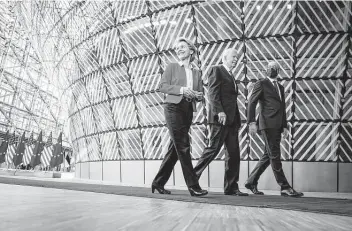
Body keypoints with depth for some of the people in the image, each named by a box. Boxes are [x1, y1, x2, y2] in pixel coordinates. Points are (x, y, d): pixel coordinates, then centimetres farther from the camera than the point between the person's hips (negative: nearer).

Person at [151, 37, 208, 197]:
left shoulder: (197, 73, 18)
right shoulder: (172, 67, 8)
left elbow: (201, 95, 17)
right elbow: (162, 86, -2)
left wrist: (197, 95, -7)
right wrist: (181, 89, -15)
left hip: (188, 110, 5)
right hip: (173, 107, -5)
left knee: (175, 148, 6)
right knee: (183, 146, -12)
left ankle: (158, 183, 17)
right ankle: (193, 186, -11)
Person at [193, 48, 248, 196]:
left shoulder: (231, 76, 26)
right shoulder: (216, 70, 0)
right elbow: (213, 93, -12)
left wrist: (237, 121, 14)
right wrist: (219, 111, -23)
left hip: (232, 120, 9)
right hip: (220, 118, -9)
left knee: (234, 153, 4)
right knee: (213, 149, -9)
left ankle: (231, 188, 8)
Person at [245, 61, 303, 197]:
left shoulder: (280, 87, 24)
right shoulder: (261, 84, 3)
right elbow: (251, 103, -5)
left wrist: (285, 126, 15)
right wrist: (252, 122, -15)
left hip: (277, 126, 8)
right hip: (267, 124, -8)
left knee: (268, 156, 9)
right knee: (274, 156, -7)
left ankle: (251, 182, 19)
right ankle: (285, 188, -6)